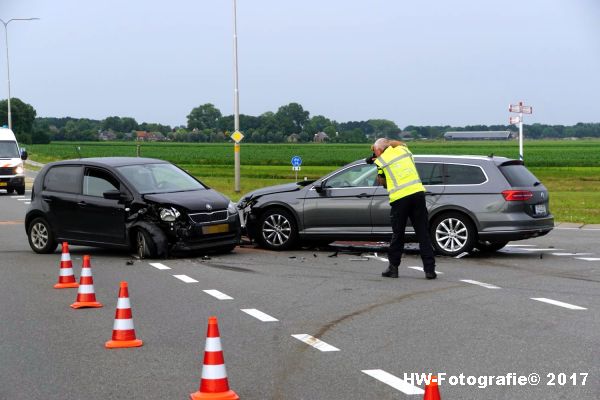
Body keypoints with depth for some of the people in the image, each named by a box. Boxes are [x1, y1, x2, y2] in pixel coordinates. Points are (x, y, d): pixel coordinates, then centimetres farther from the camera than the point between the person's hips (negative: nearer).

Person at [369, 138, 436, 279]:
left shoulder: (380, 161, 2)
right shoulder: (403, 149, 11)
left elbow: (383, 183, 10)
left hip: (399, 198, -3)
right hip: (417, 192, 3)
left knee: (397, 235, 11)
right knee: (423, 234, 5)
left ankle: (393, 268, 18)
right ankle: (430, 269, 2)